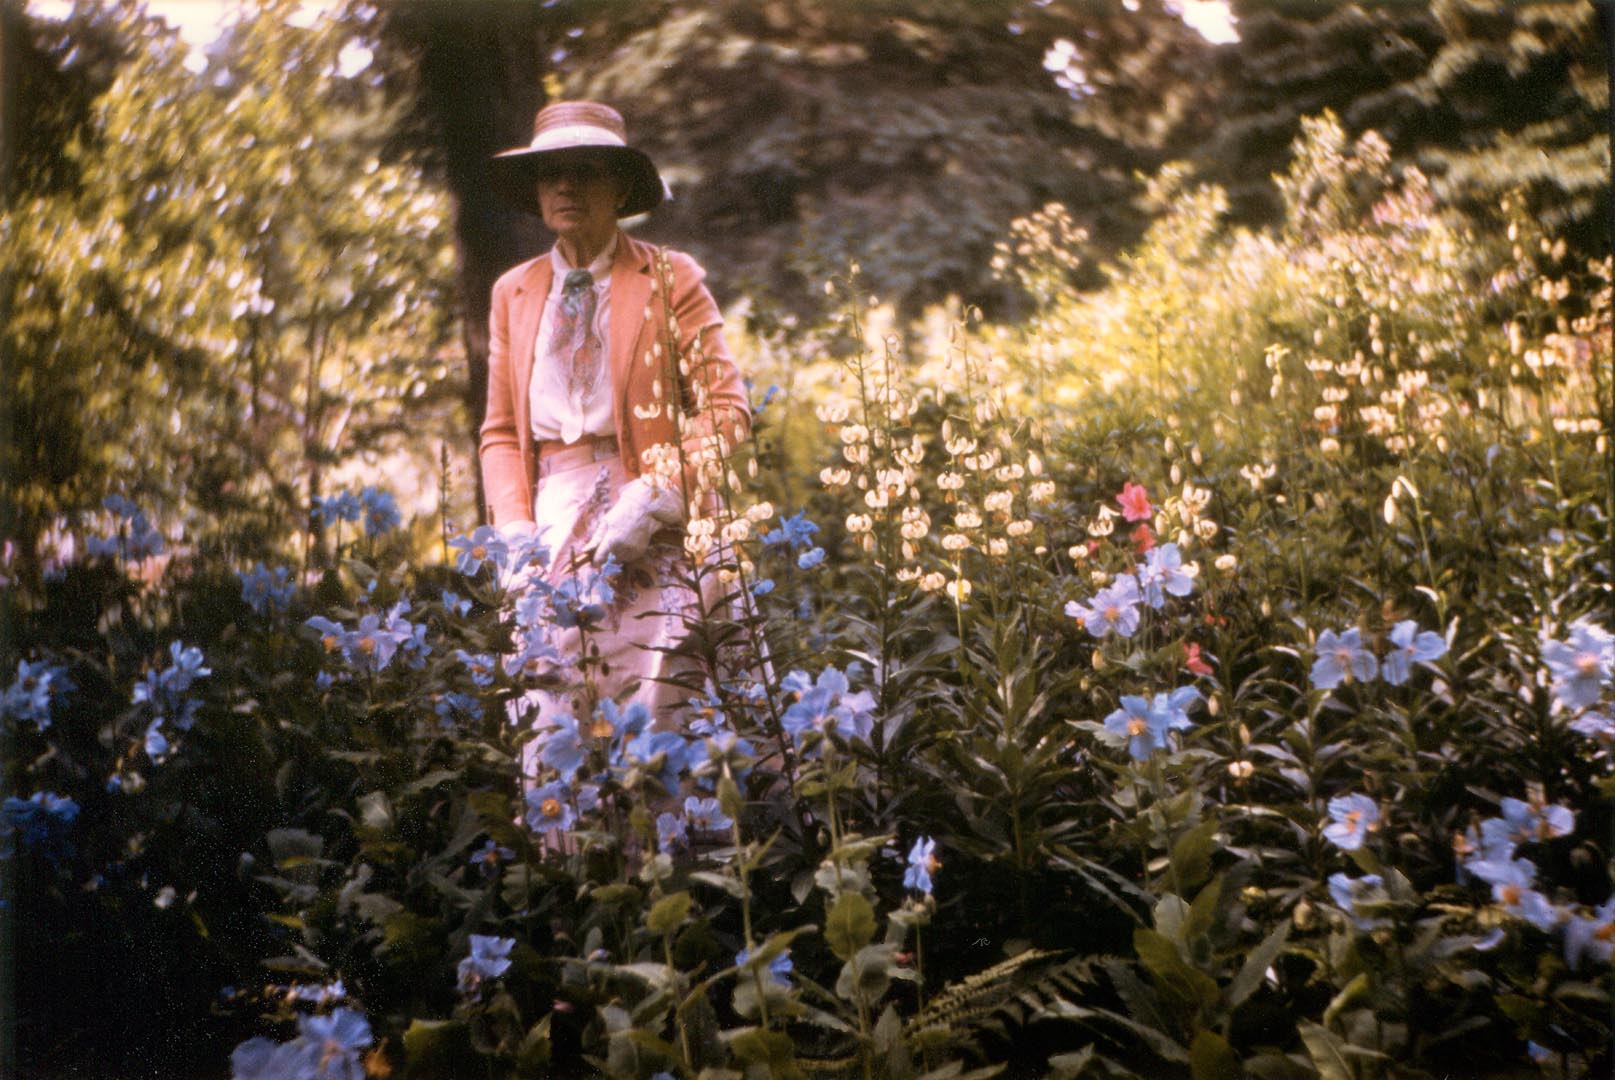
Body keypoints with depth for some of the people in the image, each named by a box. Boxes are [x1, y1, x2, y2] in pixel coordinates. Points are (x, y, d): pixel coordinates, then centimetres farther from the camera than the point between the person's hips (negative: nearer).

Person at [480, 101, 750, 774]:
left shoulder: (670, 280, 4)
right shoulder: (513, 292, 17)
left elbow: (727, 410, -2)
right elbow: (500, 430, 17)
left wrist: (649, 502, -13)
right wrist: (515, 530, 1)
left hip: (650, 537, -3)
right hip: (550, 525, 3)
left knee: (648, 738, -6)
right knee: (548, 738, -2)